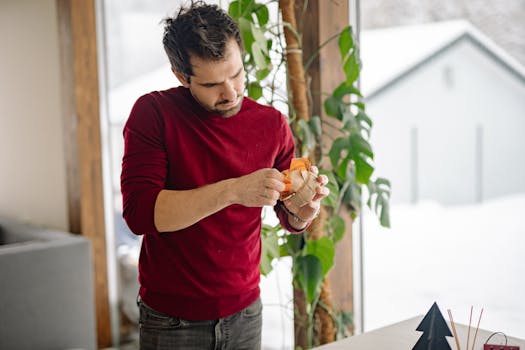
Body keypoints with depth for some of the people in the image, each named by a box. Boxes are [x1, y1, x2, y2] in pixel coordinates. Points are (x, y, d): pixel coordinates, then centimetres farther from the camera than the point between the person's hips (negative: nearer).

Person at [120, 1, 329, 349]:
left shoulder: (272, 123, -3)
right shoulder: (154, 113, -12)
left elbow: (289, 219, 6)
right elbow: (139, 212, -23)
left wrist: (304, 210, -17)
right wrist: (233, 191, -30)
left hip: (245, 311, 3)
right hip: (171, 318, -3)